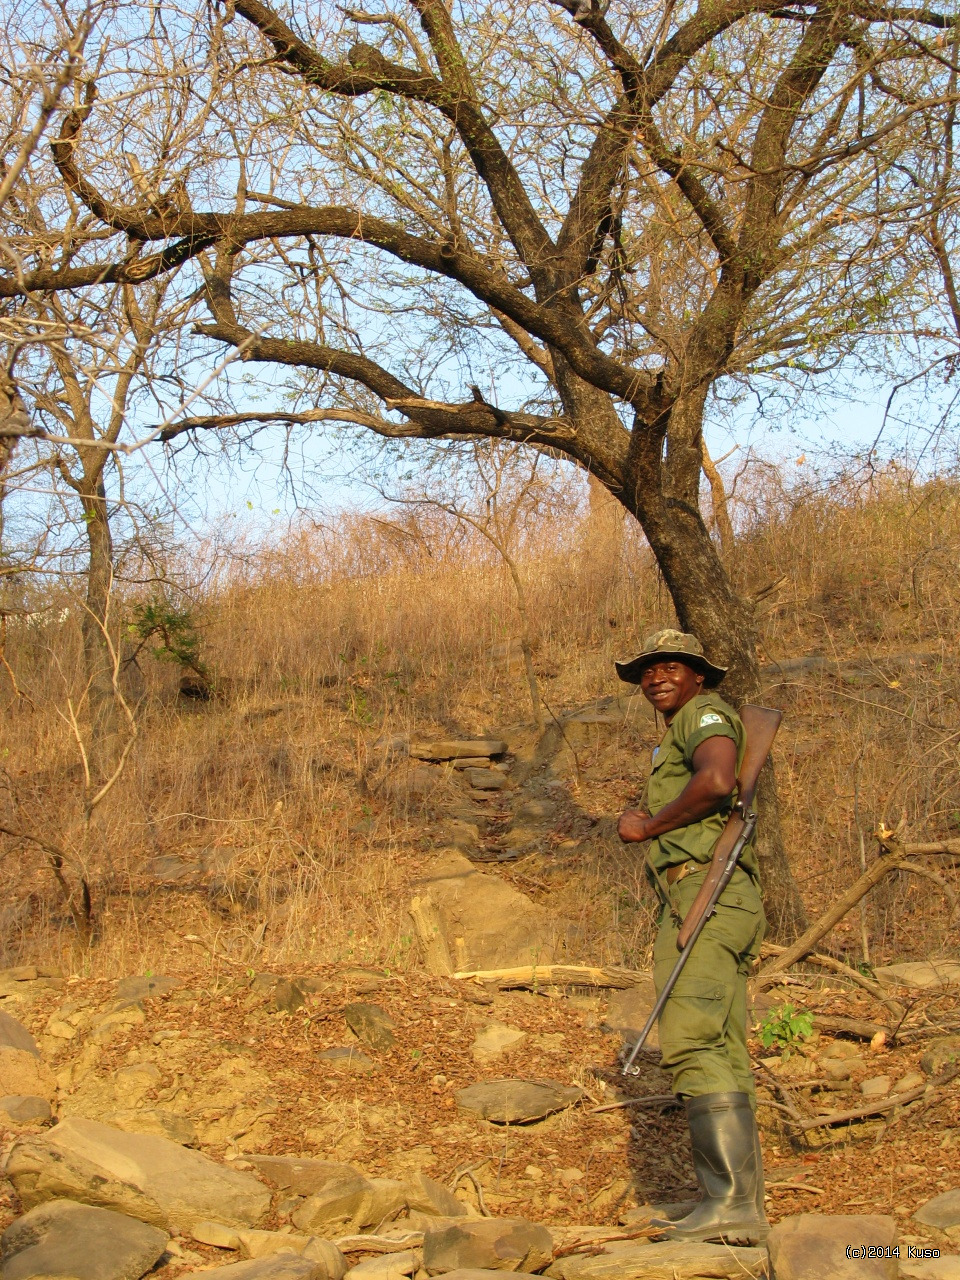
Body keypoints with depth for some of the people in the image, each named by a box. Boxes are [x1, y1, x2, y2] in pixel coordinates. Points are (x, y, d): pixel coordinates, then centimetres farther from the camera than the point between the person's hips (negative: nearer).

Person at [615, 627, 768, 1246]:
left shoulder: (706, 713, -1)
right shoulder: (683, 737, 29)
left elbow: (717, 780, -22)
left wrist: (649, 825, -11)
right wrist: (647, 823, 9)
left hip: (702, 893, -11)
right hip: (724, 900, 11)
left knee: (693, 1041, -17)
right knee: (724, 1055, 8)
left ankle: (729, 1201, -21)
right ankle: (745, 1206, 11)